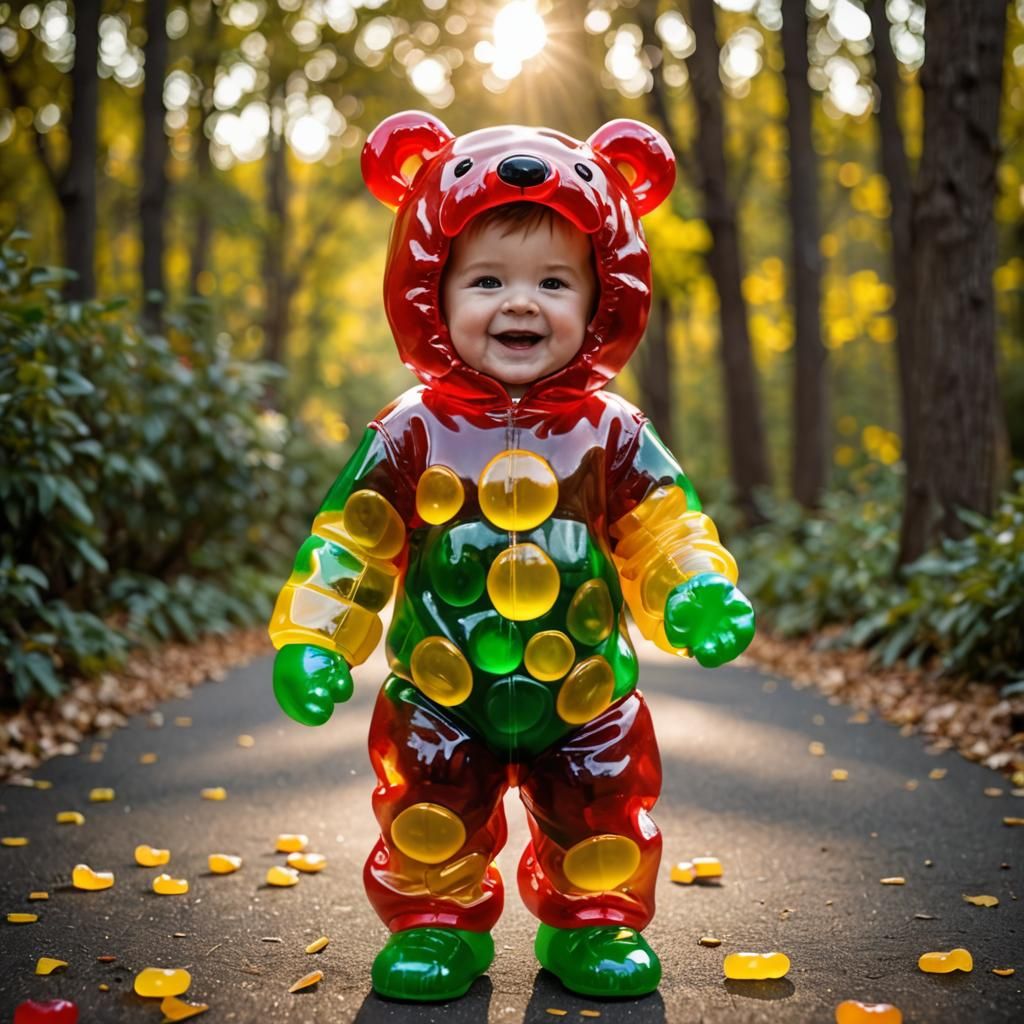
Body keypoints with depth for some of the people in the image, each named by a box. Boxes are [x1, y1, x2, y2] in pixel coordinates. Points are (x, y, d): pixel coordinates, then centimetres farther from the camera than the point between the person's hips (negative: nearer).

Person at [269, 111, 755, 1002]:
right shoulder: (411, 436, -10)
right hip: (440, 701, -1)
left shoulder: (613, 435, -6)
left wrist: (701, 596, -22)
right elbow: (347, 541, -6)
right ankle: (436, 922, 35)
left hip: (586, 701, 1)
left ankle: (593, 926, 38)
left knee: (606, 837, 12)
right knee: (428, 829, 10)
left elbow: (665, 531, -3)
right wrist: (311, 637, -15)